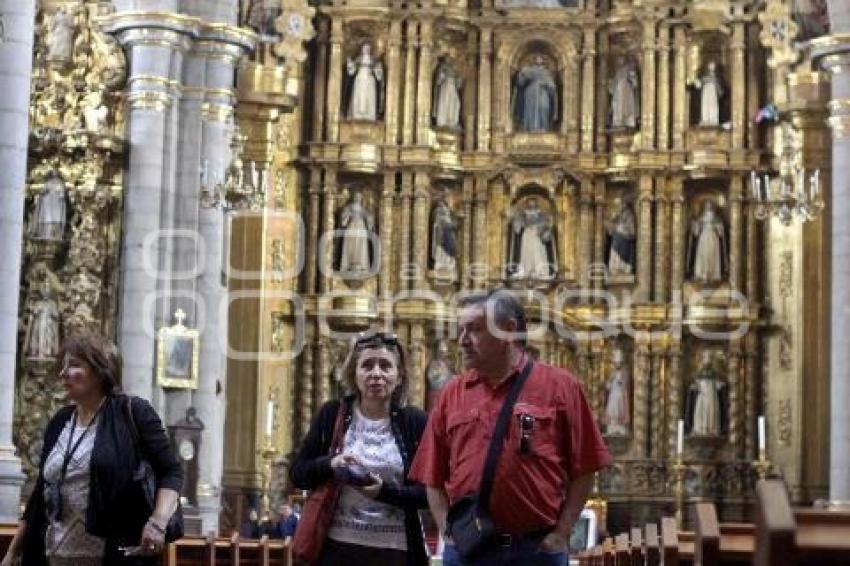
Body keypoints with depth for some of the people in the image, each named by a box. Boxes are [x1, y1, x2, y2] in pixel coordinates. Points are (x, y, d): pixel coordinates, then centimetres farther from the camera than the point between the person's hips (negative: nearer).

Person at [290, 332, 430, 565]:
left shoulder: (415, 422, 1)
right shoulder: (332, 415, 4)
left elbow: (430, 493, -1)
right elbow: (297, 473, 7)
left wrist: (385, 492, -18)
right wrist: (330, 464, -14)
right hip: (337, 547, 1)